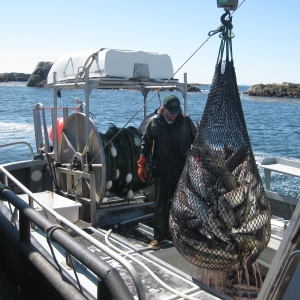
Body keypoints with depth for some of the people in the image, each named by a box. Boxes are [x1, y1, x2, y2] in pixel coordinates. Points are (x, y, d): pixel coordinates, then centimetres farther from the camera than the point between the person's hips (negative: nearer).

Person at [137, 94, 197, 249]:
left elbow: (195, 139, 11)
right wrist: (141, 165, -1)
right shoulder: (153, 122, -3)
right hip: (161, 170, -1)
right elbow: (145, 143, 2)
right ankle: (159, 236, 16)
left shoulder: (185, 120, 0)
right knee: (160, 204, 4)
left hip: (182, 170, 1)